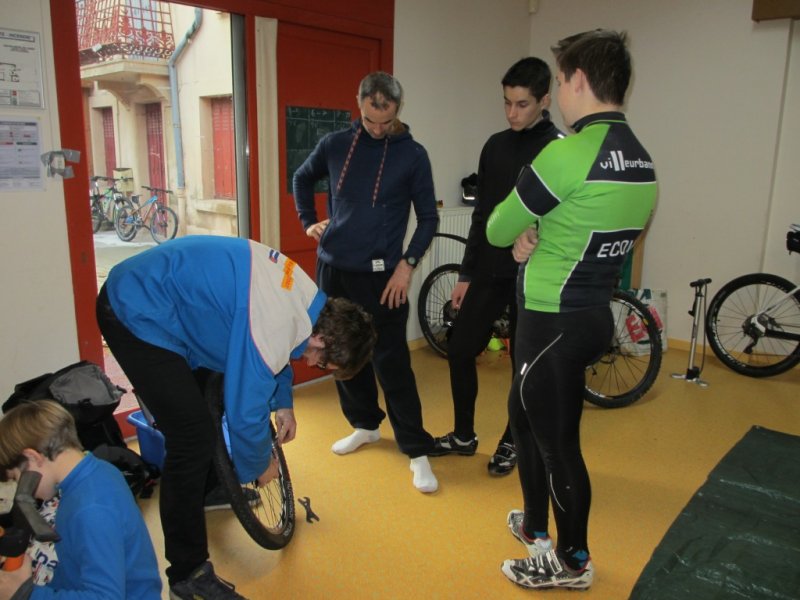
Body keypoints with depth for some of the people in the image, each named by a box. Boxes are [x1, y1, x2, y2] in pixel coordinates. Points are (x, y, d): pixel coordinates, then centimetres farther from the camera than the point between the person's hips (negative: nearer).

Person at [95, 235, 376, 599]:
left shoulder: (310, 297, -2)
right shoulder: (274, 331, -30)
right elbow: (245, 412, -22)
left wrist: (283, 404, 17)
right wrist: (259, 467, -3)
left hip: (145, 292, 10)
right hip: (136, 314, -10)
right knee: (193, 436, -12)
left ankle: (209, 489, 45)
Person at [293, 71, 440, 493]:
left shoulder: (413, 154, -4)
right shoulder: (335, 144, 3)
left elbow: (428, 217, 0)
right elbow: (302, 178, 22)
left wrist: (408, 263, -11)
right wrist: (308, 221, 12)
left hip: (380, 275, -4)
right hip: (332, 268, 4)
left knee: (391, 362, -4)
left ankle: (417, 451, 6)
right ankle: (365, 425, 33)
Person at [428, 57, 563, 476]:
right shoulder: (495, 146, 9)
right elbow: (482, 215, 12)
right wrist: (466, 273, 11)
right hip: (488, 272, 6)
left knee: (525, 362, 7)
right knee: (460, 349, 7)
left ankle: (511, 442, 28)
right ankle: (464, 435, 26)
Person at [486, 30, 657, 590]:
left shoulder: (566, 154, -20)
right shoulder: (644, 163, 7)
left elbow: (497, 231, -11)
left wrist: (522, 229, 10)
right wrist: (539, 237, 2)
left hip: (555, 323, -9)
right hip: (595, 313, 9)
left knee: (558, 442, 8)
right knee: (524, 413, 23)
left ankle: (573, 562, 29)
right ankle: (536, 526, 41)